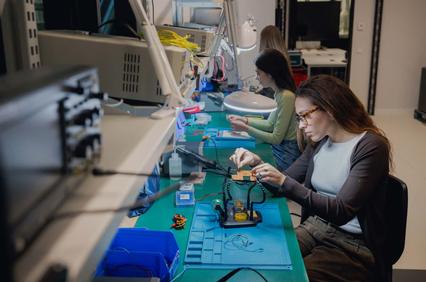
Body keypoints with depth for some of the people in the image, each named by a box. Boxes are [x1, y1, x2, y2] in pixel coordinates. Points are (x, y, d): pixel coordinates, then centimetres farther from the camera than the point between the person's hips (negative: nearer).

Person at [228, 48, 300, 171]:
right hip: (280, 149, 8)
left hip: (287, 155, -8)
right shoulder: (280, 92, 2)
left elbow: (276, 138, -19)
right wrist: (244, 120, 4)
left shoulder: (286, 96, -25)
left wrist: (245, 128, -16)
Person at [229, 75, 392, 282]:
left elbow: (341, 212, -23)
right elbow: (284, 186, 10)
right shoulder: (320, 142, 6)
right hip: (315, 227, 6)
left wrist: (285, 182, -29)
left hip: (353, 244, -5)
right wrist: (257, 163, -8)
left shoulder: (370, 146, -15)